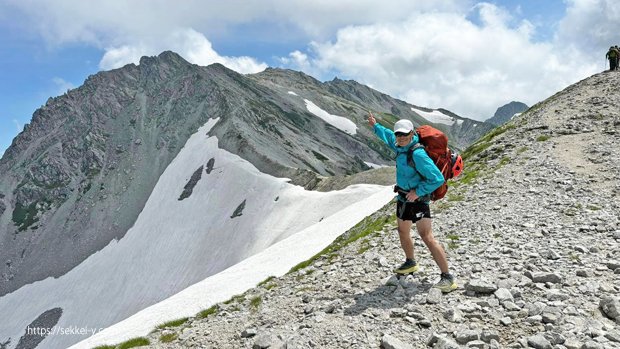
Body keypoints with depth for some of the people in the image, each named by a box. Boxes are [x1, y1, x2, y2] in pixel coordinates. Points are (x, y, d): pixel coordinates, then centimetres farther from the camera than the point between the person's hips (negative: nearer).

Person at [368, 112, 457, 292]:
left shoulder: (418, 154, -25)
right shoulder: (401, 146, 1)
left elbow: (437, 179, -27)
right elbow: (388, 137, 27)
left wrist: (418, 192, -22)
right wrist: (375, 126, 34)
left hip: (417, 199, -9)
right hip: (403, 198, 9)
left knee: (426, 236, -17)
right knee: (403, 232, 23)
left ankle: (447, 277, -15)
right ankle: (410, 263, 45)